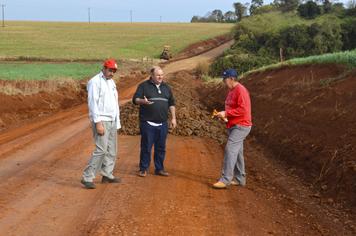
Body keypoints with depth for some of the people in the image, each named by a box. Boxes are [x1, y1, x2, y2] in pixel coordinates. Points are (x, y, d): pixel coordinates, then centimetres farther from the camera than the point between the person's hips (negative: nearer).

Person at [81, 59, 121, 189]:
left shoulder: (111, 82, 16)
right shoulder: (95, 82, -10)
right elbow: (93, 103, -16)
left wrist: (117, 121, 15)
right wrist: (98, 123, -22)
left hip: (112, 121, 9)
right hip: (101, 120, -9)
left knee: (112, 150, 11)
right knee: (101, 149, -15)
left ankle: (107, 175, 21)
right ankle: (87, 177, -12)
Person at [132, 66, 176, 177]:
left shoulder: (166, 87, 14)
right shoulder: (144, 86, 0)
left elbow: (171, 103, 18)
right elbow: (135, 99, -6)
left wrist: (173, 118, 11)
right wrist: (143, 101, -27)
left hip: (162, 124, 4)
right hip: (148, 123, -4)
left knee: (161, 147, 8)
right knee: (146, 147, 0)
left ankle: (159, 168, 18)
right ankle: (143, 169, 9)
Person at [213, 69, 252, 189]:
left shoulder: (241, 91, -16)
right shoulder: (231, 91, 14)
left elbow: (243, 110, -23)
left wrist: (226, 113, -20)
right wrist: (223, 114, 5)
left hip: (241, 126, -10)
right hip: (233, 126, 10)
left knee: (230, 150, -15)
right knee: (237, 152, 13)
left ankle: (225, 180, -16)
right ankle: (239, 179, 20)